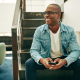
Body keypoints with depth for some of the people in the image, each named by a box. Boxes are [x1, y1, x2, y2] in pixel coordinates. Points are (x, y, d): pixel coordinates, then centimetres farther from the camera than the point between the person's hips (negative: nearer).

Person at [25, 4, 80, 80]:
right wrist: (41, 60, -36)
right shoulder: (39, 30, -11)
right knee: (29, 63, -26)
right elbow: (34, 50, -12)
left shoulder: (70, 31, -12)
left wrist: (65, 61, -36)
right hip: (45, 59, 0)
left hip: (63, 59, 0)